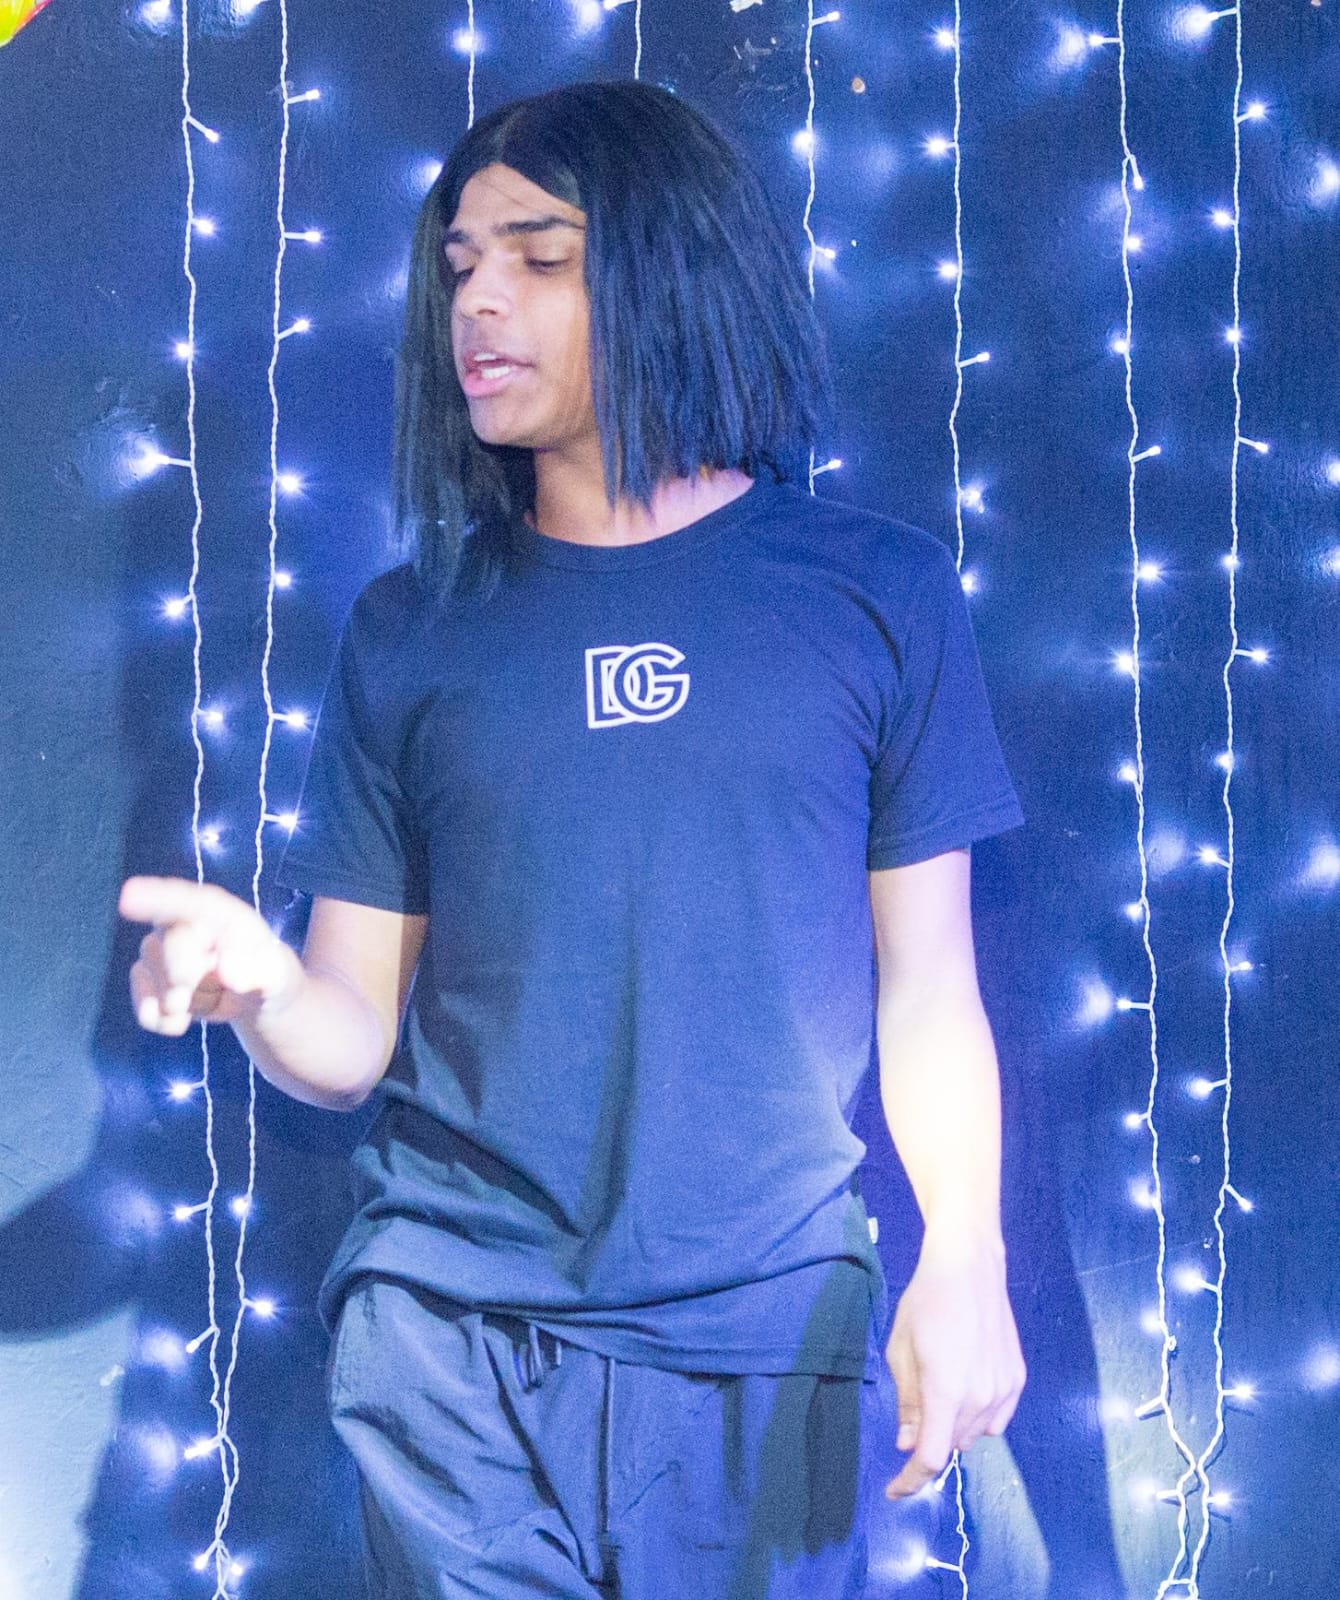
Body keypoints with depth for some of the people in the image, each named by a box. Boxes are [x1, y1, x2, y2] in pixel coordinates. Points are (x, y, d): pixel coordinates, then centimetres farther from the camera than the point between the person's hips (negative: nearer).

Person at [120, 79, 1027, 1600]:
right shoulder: (409, 630, 6)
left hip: (770, 1350, -1)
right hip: (457, 1352, 1)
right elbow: (355, 1042, 6)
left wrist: (964, 1254, -9)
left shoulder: (878, 592, 2)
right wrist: (257, 981, -16)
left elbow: (927, 982, 4)